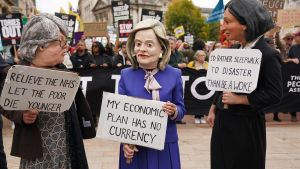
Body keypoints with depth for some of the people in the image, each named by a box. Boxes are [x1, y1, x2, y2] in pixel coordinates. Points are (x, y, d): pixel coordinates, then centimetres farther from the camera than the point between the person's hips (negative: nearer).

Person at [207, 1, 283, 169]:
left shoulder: (268, 54, -16)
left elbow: (275, 94, -17)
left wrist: (239, 99, -20)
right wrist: (213, 109, 12)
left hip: (247, 124, -7)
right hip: (223, 120, 7)